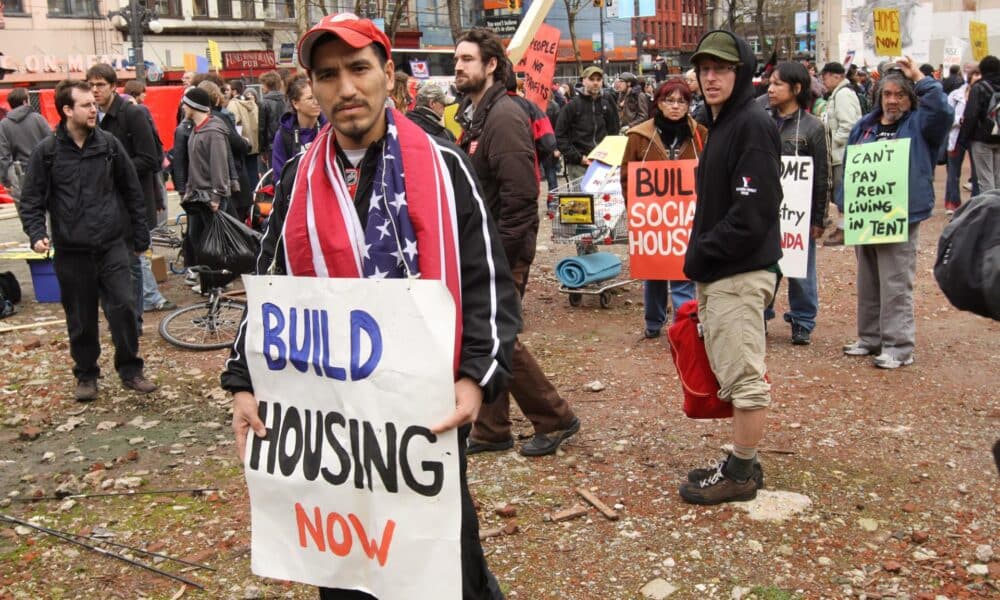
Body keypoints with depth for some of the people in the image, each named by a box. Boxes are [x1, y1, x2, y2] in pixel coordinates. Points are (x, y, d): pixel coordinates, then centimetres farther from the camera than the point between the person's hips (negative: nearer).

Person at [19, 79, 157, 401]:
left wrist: (140, 234, 10)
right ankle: (86, 375, 25)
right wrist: (36, 234, -14)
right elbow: (32, 200, 2)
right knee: (81, 319, 8)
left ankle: (130, 370, 10)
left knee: (124, 306, -7)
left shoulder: (109, 144, 2)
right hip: (71, 251, 0)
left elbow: (131, 191, 9)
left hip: (112, 245, 1)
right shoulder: (46, 152, -2)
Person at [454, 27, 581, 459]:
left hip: (503, 250, -9)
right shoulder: (475, 115, 14)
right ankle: (490, 431, 23)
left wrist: (497, 252, -21)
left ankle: (555, 419, 13)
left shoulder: (504, 116, -16)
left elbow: (520, 194, -23)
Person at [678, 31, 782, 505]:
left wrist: (703, 253, -14)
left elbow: (753, 210, -21)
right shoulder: (720, 125, 17)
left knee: (743, 376, -1)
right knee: (730, 373, 16)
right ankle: (741, 462, 26)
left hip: (741, 273, -10)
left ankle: (741, 473, 9)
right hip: (713, 274, 10)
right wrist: (700, 256, 10)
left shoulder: (753, 125, -13)